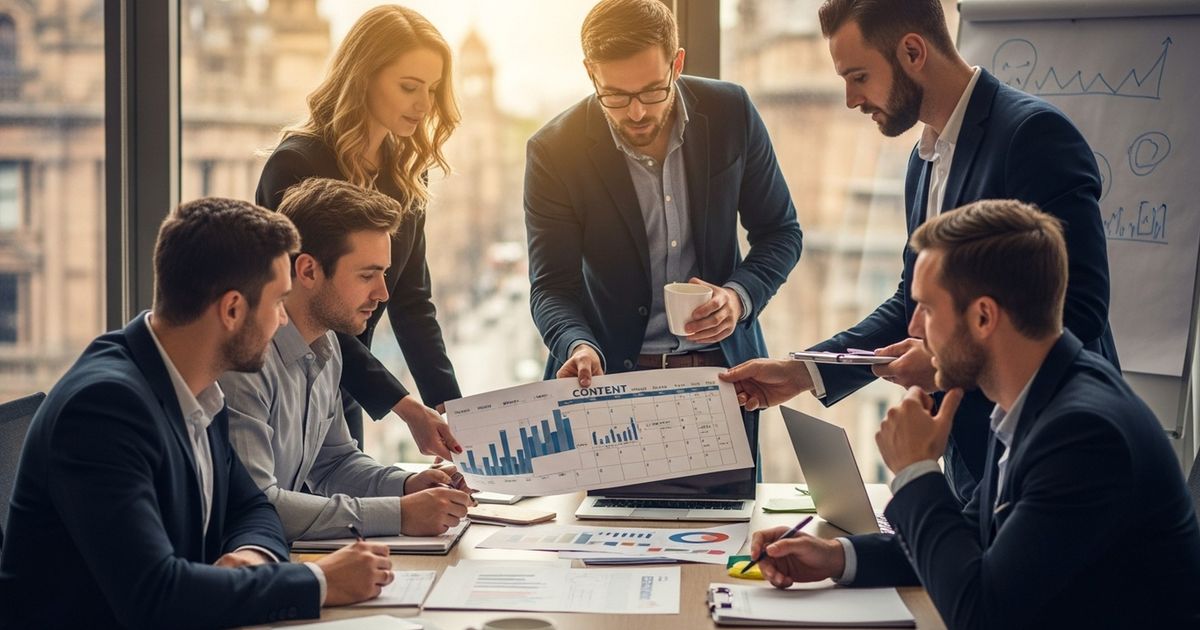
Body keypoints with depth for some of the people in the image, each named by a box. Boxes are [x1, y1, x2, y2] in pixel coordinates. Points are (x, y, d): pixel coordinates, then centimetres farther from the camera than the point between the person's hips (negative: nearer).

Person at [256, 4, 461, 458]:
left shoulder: (403, 174, 3)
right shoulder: (297, 166, -19)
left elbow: (411, 301, 0)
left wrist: (449, 405, -12)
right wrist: (403, 407, -28)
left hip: (340, 394, 7)